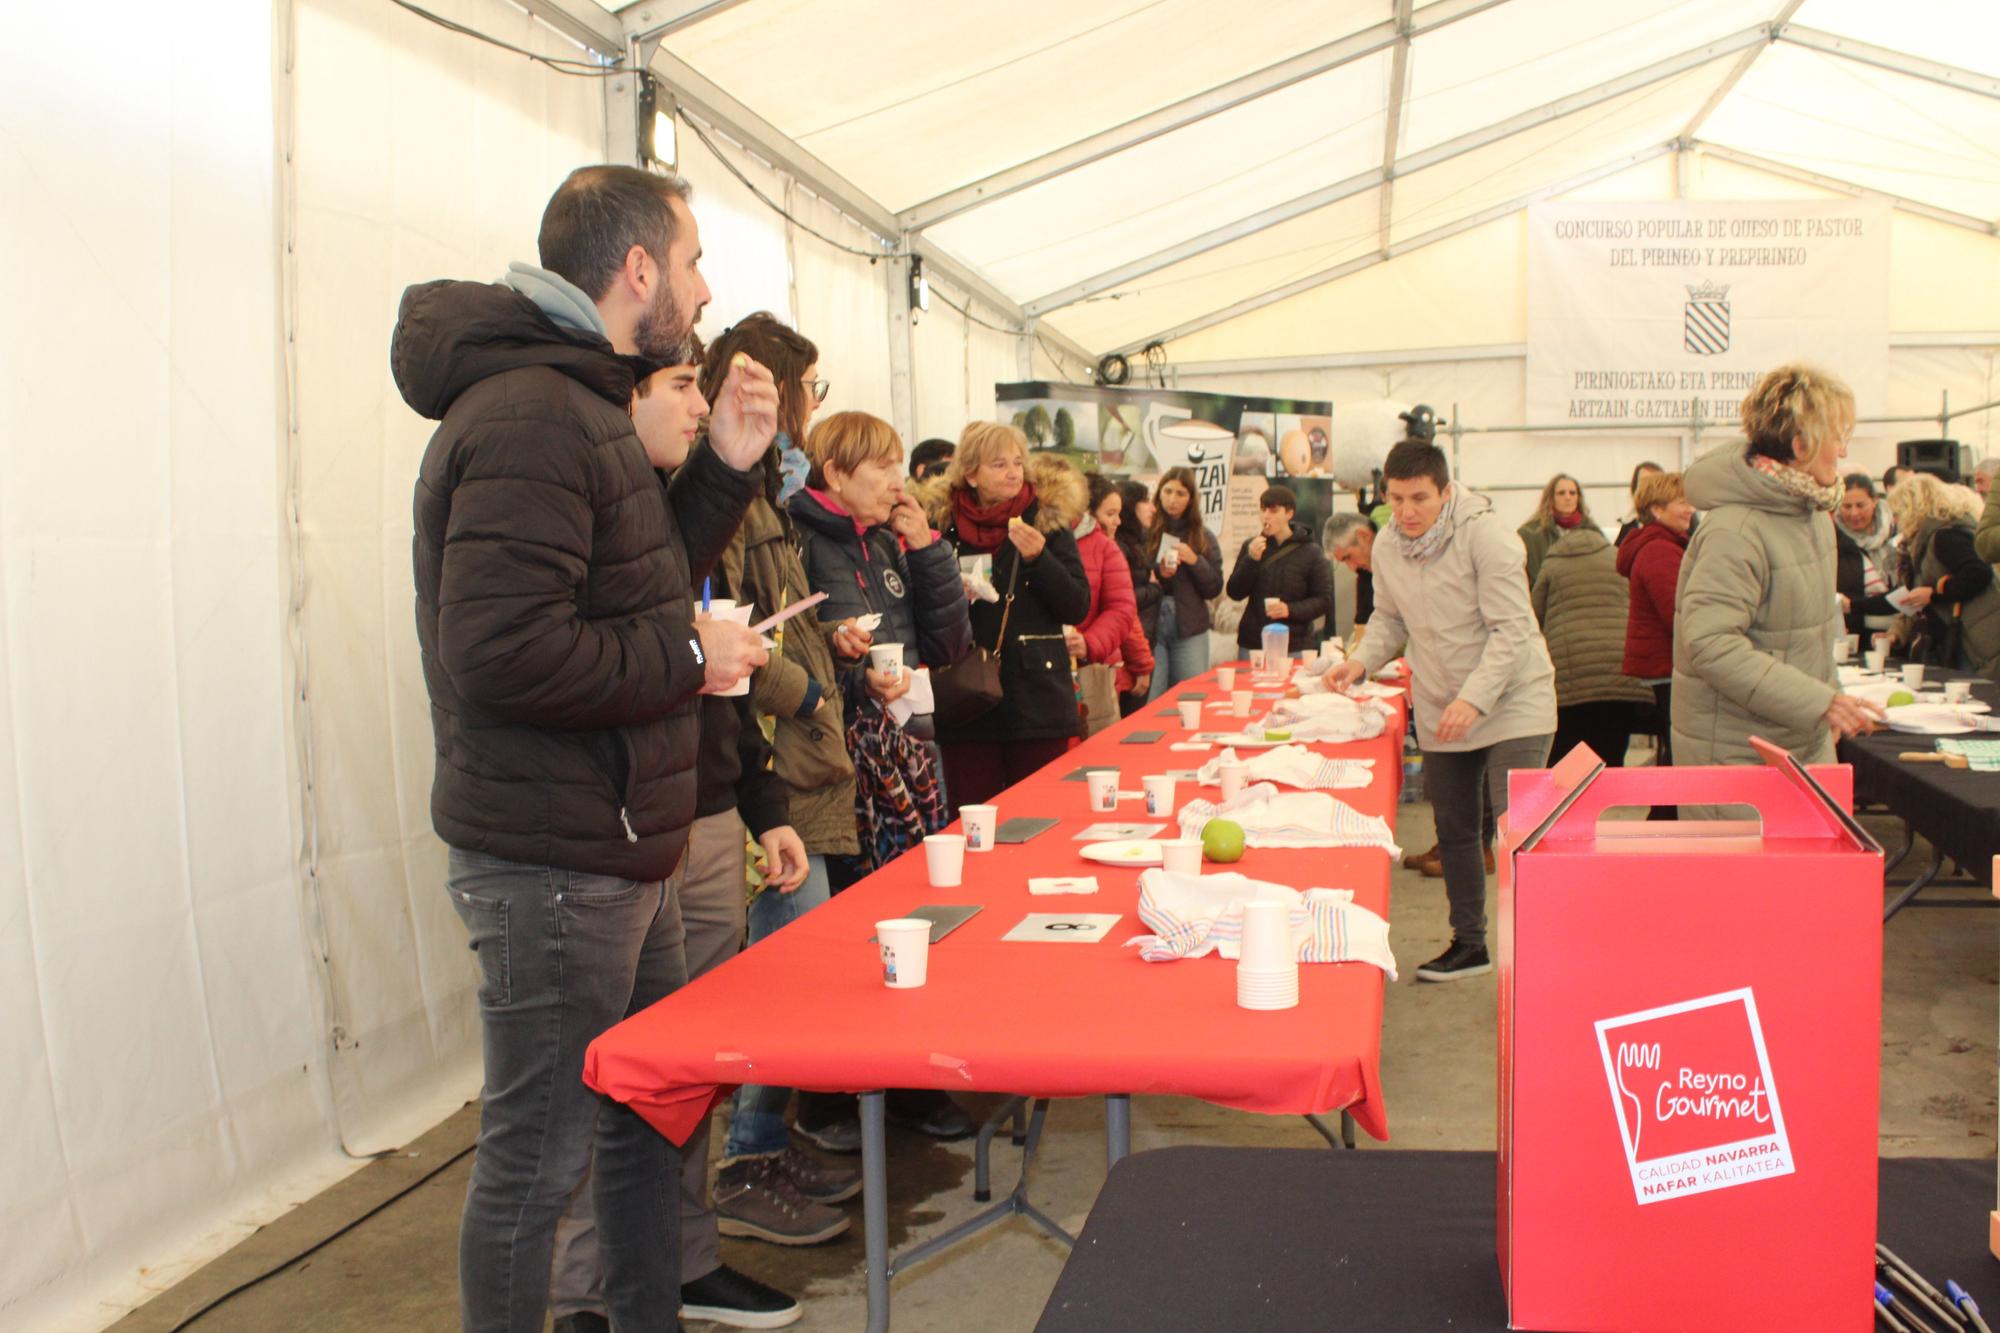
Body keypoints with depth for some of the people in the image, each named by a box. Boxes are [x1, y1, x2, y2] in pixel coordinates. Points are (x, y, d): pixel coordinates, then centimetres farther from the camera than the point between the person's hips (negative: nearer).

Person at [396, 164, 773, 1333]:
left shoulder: (575, 405, 14)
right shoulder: (530, 416, -20)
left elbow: (637, 589, 17)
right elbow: (504, 654, -30)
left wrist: (725, 469, 6)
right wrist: (687, 656, -18)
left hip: (621, 853, 11)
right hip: (553, 865, -11)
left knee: (652, 1116, 23)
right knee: (538, 1161, 4)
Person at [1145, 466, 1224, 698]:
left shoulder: (1203, 537, 10)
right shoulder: (1145, 532, 0)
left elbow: (1214, 589, 7)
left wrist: (1195, 561, -7)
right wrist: (1157, 574, -19)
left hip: (1189, 629, 3)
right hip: (1151, 627, -3)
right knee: (1151, 702, -5)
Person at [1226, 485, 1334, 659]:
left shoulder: (1310, 552, 0)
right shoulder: (1252, 546, 8)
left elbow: (1325, 600, 0)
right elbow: (1235, 593, 4)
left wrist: (1290, 610, -15)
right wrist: (1251, 560, -10)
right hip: (1252, 644, 2)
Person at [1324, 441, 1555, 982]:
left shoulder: (1483, 535, -19)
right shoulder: (1388, 545, 0)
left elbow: (1511, 629, -21)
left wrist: (1475, 699, -31)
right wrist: (1362, 661, -5)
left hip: (1512, 706, -6)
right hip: (1439, 714, 6)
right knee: (1454, 832, 14)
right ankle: (1469, 943, 29)